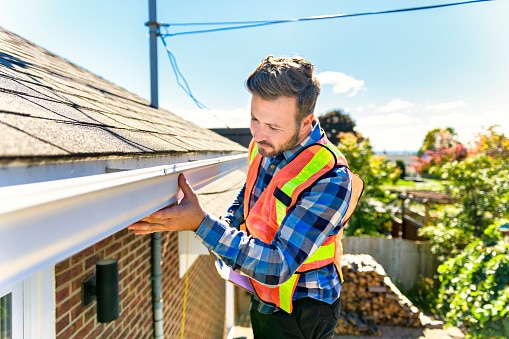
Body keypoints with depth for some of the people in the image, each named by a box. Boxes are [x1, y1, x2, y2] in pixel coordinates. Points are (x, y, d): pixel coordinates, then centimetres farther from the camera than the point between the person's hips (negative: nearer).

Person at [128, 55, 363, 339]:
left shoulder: (330, 180, -31)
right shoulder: (265, 146, -9)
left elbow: (277, 268, -33)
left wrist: (201, 223, -38)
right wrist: (228, 225, -4)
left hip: (300, 314, -6)